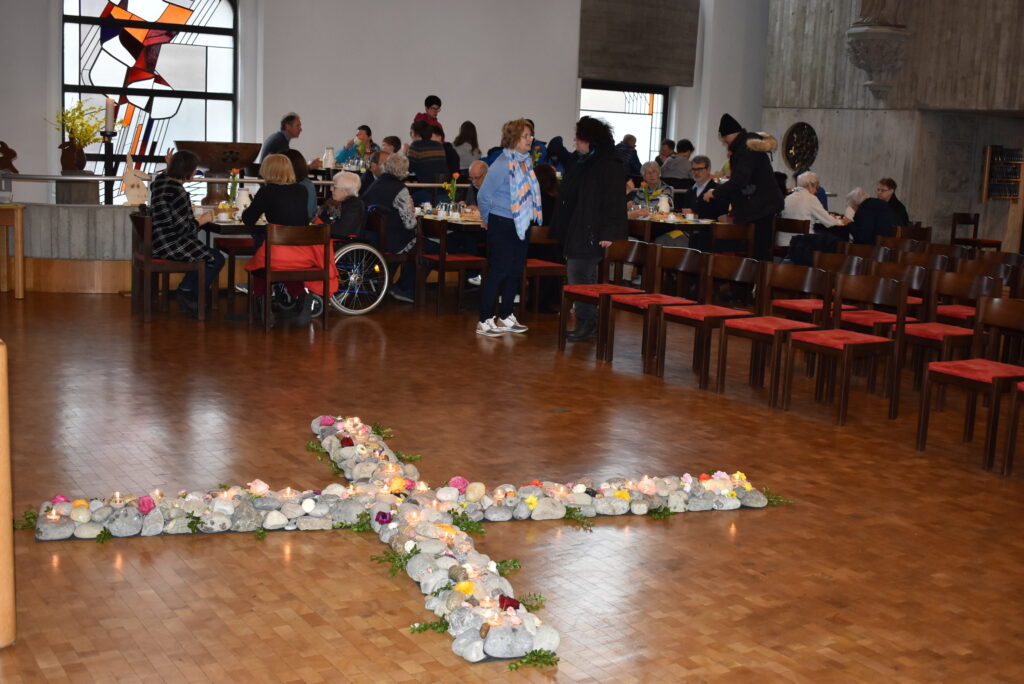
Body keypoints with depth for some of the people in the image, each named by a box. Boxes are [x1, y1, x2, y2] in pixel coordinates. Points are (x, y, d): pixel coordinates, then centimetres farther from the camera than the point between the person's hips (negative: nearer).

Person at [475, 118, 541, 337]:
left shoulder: (526, 161, 9)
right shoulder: (503, 164, -17)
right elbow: (484, 195, -13)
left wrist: (531, 217, 17)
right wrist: (487, 219, -1)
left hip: (521, 225, 8)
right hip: (502, 226, -8)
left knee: (516, 271, 13)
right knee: (497, 271, -5)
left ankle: (505, 317, 23)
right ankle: (484, 321, 2)